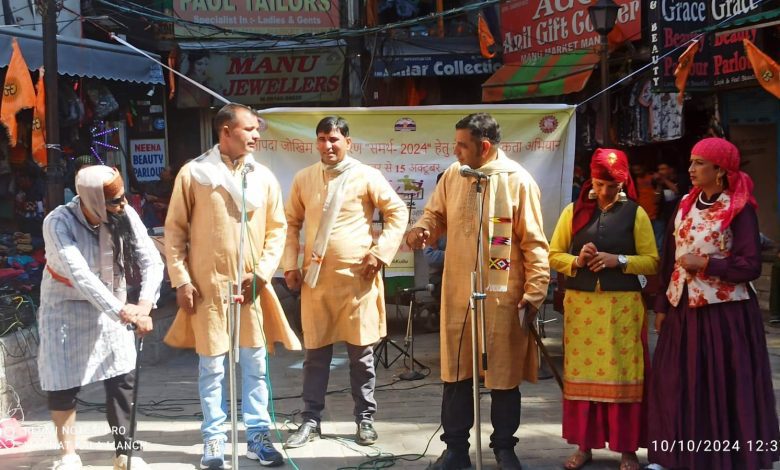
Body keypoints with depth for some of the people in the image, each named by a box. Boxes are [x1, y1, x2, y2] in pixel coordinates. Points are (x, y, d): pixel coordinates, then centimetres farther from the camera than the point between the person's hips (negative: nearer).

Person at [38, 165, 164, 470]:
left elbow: (151, 261, -21)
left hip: (111, 305, 3)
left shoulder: (126, 216, -17)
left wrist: (145, 304, -37)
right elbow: (80, 275, -37)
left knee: (123, 379, 1)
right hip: (65, 307, -3)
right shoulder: (59, 223, -27)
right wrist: (121, 311, -45)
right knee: (63, 383, 1)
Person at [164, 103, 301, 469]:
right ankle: (214, 440, 15)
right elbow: (175, 230, -1)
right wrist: (181, 280, -6)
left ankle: (258, 436, 17)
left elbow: (277, 229, 7)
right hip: (208, 285, -3)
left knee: (255, 364, 7)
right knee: (211, 366, 4)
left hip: (251, 285, 3)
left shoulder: (264, 177, 6)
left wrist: (262, 273, -4)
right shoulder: (193, 173, -2)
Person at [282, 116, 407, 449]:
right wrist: (290, 264, 5)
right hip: (315, 277, 3)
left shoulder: (367, 176, -3)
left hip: (357, 275, -3)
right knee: (315, 351, 8)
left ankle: (365, 419, 18)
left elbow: (397, 212, 0)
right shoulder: (303, 179, 7)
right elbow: (291, 223, 14)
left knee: (361, 352, 6)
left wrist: (380, 252, -9)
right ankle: (311, 420, 17)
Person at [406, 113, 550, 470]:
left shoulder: (518, 181, -10)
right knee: (456, 372, 11)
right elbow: (436, 213, 16)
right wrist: (421, 228, -8)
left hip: (502, 295, -4)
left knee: (503, 374, 8)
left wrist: (534, 292, -12)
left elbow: (534, 243, -9)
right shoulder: (452, 176, 4)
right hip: (457, 293, 4)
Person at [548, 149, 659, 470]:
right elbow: (554, 255, 7)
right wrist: (576, 261, -13)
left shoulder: (635, 213, 2)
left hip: (622, 305, -2)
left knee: (622, 375, 0)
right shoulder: (573, 211, 7)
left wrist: (618, 260, -16)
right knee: (582, 372, 4)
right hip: (580, 304, 2)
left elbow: (652, 262, -1)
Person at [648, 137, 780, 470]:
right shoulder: (686, 206, 9)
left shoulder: (739, 209, -9)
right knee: (680, 385, 9)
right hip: (683, 309, 6)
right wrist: (662, 305, 11)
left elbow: (751, 266, -14)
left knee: (726, 388, 1)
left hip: (724, 312, -6)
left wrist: (705, 264, -18)